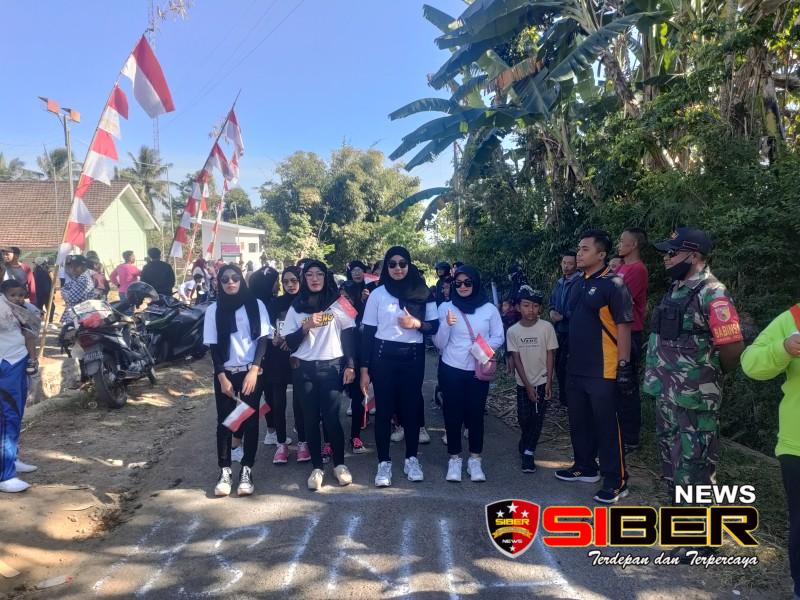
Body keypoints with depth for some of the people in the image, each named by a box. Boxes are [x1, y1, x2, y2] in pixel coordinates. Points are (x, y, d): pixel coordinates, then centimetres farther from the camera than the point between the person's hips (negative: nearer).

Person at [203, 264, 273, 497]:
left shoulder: (256, 305, 0)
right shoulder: (214, 310, 2)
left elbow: (263, 339, -3)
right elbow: (213, 347, 1)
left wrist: (254, 370, -13)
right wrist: (222, 377, -8)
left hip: (252, 372, -1)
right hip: (225, 373, 1)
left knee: (250, 420, 2)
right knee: (224, 421, 3)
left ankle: (246, 470, 12)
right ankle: (224, 471, 12)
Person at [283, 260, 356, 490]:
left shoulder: (337, 302, 2)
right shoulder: (296, 307, 7)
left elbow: (348, 334, 4)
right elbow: (289, 343, 3)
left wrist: (350, 365, -1)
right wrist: (305, 327, -14)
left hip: (332, 367, -2)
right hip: (304, 370, 2)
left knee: (331, 417, -4)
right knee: (311, 419, 5)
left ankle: (340, 464, 14)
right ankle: (317, 467, 16)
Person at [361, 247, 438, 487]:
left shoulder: (423, 293, 4)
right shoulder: (377, 294, 0)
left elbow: (434, 326, 8)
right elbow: (367, 333, 0)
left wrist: (417, 324, -14)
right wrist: (364, 369, -4)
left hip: (413, 358, 1)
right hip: (383, 357, -1)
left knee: (412, 407, 7)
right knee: (384, 409, 2)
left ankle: (411, 459, 22)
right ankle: (384, 463, 13)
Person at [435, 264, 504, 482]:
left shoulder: (489, 309, 0)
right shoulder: (445, 307, -1)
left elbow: (499, 338, 4)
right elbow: (439, 344, -2)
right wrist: (446, 324, -19)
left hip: (478, 370, 0)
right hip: (451, 369, 0)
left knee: (476, 413, 4)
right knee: (453, 413, 4)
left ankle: (475, 460, 17)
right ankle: (454, 459, 16)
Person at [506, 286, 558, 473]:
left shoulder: (547, 327, -12)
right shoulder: (512, 331, -8)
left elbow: (550, 355, -7)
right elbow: (516, 359, -8)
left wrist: (549, 382, -9)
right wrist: (528, 386, -11)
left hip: (542, 381, -1)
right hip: (523, 383, 1)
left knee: (537, 418, -2)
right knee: (524, 418, 8)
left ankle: (528, 450, 12)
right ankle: (527, 446, 33)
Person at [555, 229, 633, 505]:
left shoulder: (613, 285, -12)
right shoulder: (578, 286, 12)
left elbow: (623, 326, -14)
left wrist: (624, 365, -17)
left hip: (602, 371, -8)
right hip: (576, 369, 8)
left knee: (606, 426, 1)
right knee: (579, 422, 17)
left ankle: (616, 481, 12)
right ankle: (585, 467, 34)